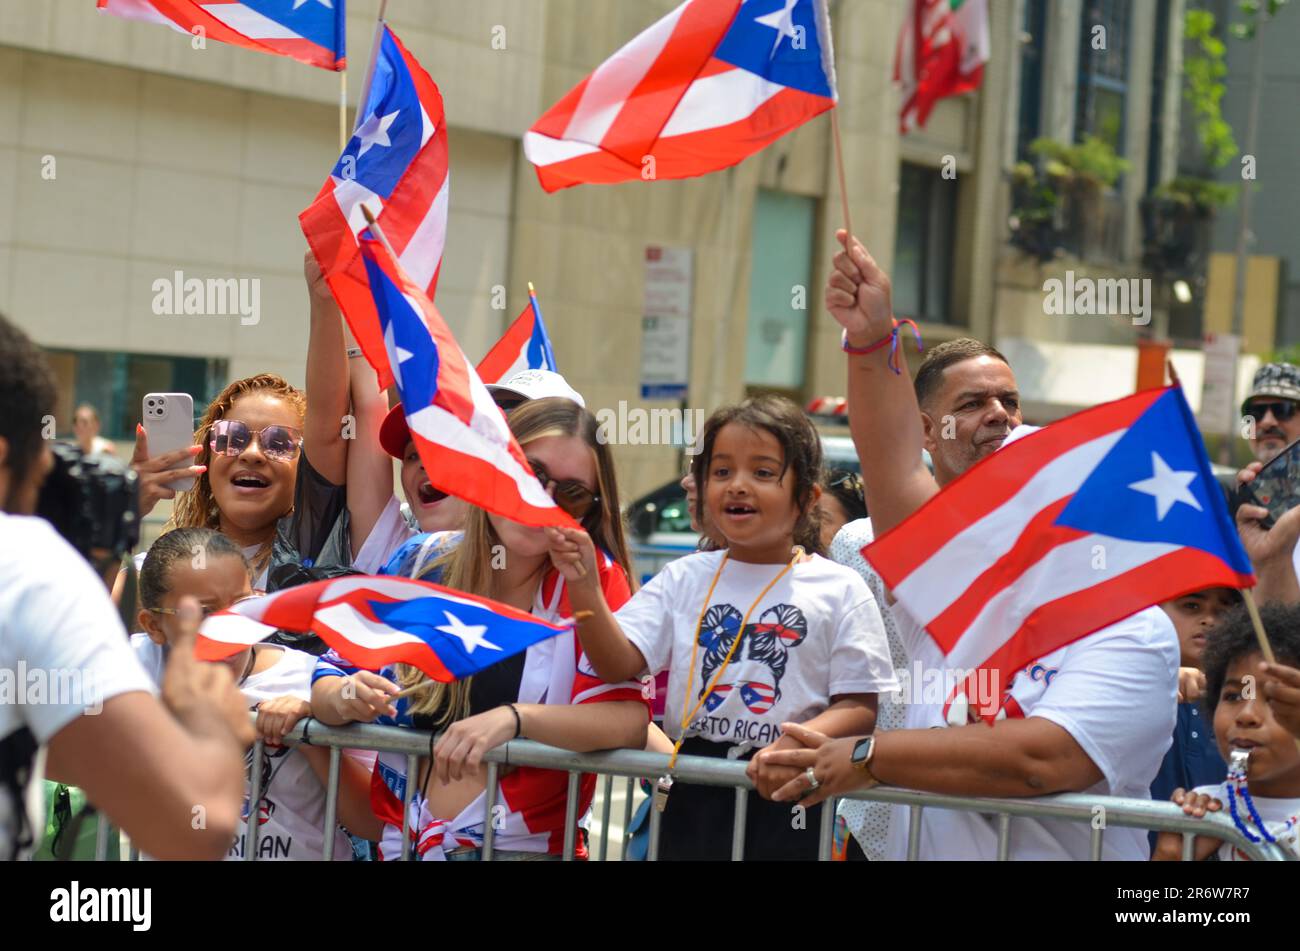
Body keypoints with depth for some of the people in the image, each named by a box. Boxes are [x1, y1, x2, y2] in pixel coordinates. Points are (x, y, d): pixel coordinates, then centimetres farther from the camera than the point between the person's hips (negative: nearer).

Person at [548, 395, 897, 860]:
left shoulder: (839, 591, -1)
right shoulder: (685, 578, 7)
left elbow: (859, 706, -4)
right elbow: (619, 664, -3)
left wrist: (795, 747, -21)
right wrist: (584, 587, -19)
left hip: (788, 803, -2)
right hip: (691, 798, 3)